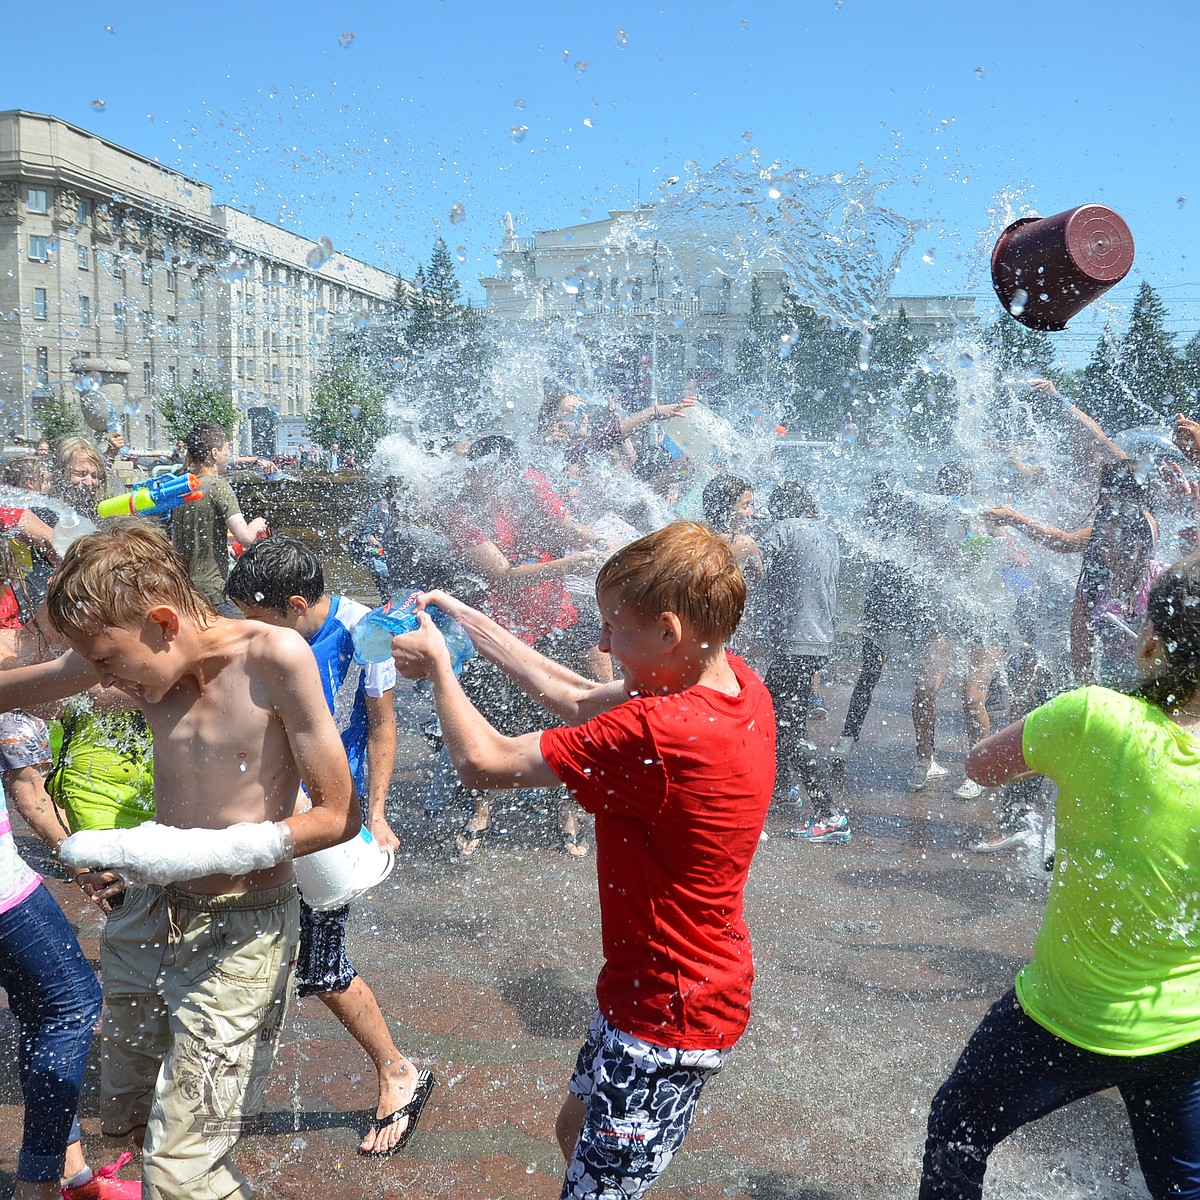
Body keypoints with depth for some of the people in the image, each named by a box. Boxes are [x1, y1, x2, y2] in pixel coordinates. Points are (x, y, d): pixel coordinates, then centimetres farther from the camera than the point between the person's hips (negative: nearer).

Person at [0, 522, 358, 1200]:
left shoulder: (275, 656, -21)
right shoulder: (139, 651, -5)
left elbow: (339, 817, -18)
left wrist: (198, 852, -25)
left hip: (240, 927, -6)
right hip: (149, 913, 7)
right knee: (124, 1118, 23)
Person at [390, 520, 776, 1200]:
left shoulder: (660, 733, -34)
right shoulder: (740, 686, -6)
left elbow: (483, 762, -24)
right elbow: (583, 702, 5)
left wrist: (436, 662, -6)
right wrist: (468, 622, 5)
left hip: (666, 1016, -9)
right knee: (577, 1131, 28)